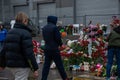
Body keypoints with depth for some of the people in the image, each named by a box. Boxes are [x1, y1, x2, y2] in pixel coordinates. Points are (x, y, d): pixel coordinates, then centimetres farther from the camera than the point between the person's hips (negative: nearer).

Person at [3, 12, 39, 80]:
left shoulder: (10, 32, 10)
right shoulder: (25, 33, -16)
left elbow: (5, 49, 16)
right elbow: (29, 53, -22)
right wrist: (35, 68, -19)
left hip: (10, 64, 8)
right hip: (22, 66, -8)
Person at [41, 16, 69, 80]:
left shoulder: (44, 28, 8)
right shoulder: (54, 27, -14)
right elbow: (58, 38, -13)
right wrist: (60, 44, 4)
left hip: (46, 49, 6)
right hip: (54, 49, -6)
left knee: (46, 65, 9)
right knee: (59, 64, 5)